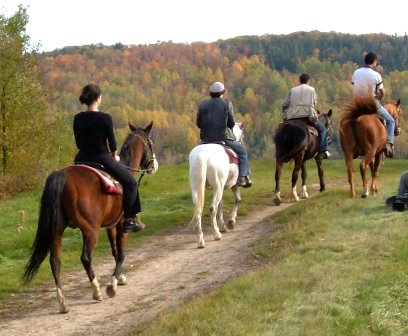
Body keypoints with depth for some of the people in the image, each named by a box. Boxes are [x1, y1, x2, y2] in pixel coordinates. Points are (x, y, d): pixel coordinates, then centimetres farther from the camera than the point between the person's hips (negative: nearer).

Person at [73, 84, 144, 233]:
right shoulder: (105, 118, -13)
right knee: (130, 182, 14)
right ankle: (128, 220, 11)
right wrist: (115, 157, 13)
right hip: (102, 159, -5)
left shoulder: (77, 118, 1)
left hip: (82, 160, 5)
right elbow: (112, 142, -5)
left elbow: (78, 143, 8)